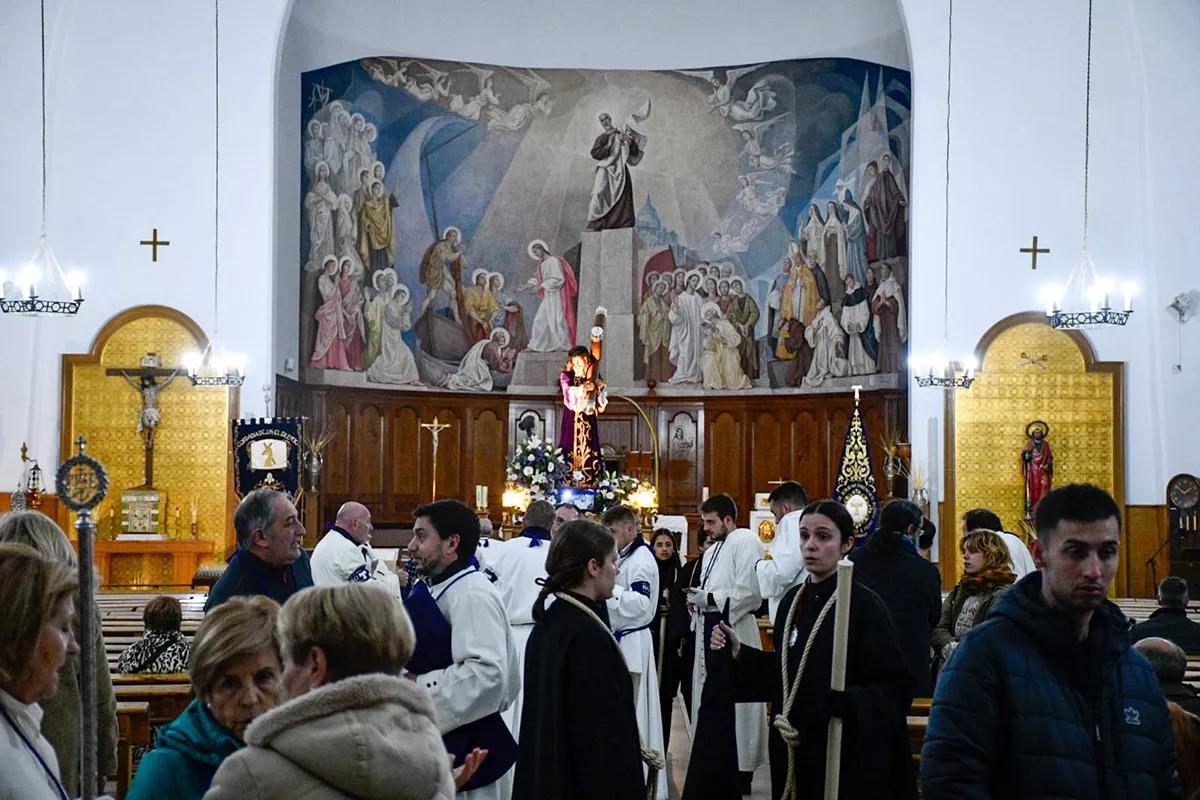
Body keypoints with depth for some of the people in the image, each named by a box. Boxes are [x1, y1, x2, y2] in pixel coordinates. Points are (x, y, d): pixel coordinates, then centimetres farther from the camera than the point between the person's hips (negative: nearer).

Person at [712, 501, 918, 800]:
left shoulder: (864, 604, -13)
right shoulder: (793, 600, 8)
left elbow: (896, 685, -17)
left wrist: (850, 703, -32)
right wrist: (739, 653, 4)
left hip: (847, 758, -6)